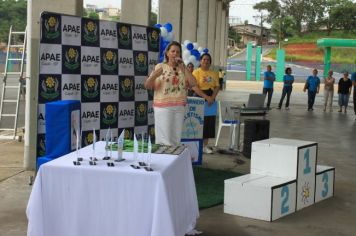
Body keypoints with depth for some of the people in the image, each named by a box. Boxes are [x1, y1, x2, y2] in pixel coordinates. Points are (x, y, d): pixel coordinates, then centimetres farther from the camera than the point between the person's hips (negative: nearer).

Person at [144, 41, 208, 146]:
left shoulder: (183, 68, 12)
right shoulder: (160, 67, 3)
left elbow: (193, 83, -2)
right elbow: (147, 85, 0)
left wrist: (183, 67, -5)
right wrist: (154, 76, -20)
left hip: (179, 107, 4)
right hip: (163, 107, -3)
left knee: (176, 139, 4)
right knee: (165, 139, -7)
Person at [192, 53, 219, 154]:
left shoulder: (214, 73, 11)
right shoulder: (196, 72, -3)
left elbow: (217, 87, 6)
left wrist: (212, 98, -11)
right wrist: (206, 97, -19)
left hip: (211, 99, 5)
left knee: (209, 122, 5)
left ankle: (205, 145, 13)